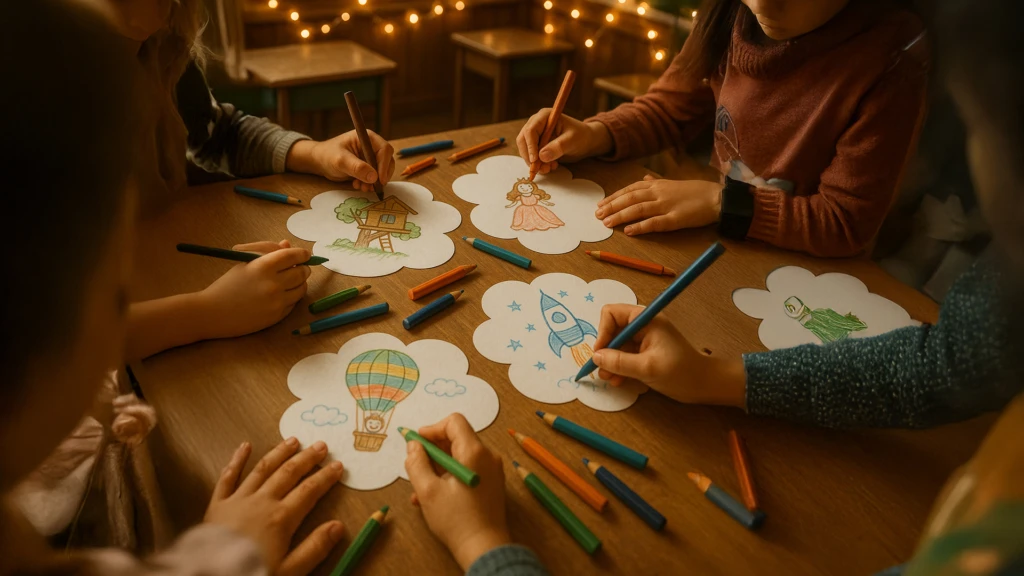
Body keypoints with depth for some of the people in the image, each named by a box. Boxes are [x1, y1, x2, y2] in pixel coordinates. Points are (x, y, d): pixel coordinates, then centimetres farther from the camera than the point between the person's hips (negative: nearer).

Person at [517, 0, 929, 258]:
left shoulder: (890, 59, -23)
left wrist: (720, 201, -28)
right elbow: (671, 107, 3)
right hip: (714, 235, 5)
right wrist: (592, 135, -16)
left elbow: (848, 225, -20)